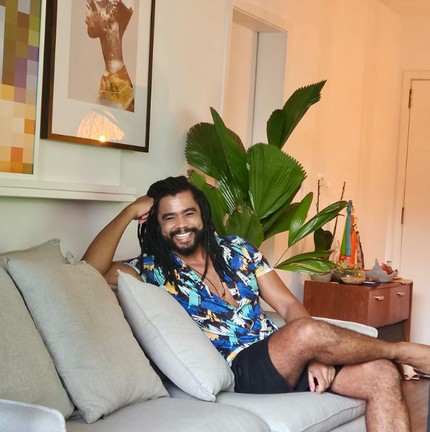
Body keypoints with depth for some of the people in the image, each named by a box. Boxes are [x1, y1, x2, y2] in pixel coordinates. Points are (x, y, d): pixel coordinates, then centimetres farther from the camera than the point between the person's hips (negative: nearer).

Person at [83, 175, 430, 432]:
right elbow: (91, 269, -15)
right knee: (308, 331, -33)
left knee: (383, 376, -15)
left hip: (286, 357, 6)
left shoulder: (238, 250, 13)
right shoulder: (154, 269, 2)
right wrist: (129, 212, -12)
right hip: (242, 368, -5)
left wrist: (313, 354, -7)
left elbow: (289, 306, 9)